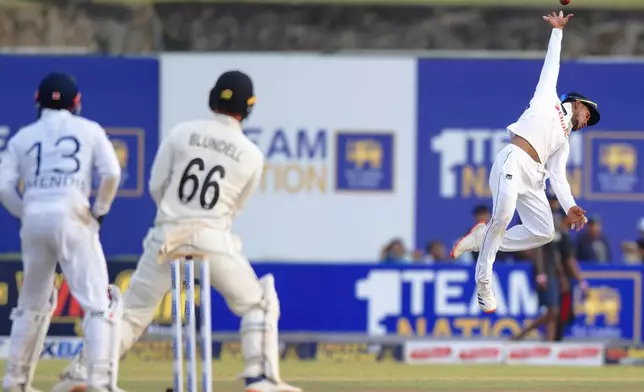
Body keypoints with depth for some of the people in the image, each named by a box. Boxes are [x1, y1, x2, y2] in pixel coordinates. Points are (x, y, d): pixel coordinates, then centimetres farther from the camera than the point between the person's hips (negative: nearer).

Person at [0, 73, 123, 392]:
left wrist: (27, 216, 13)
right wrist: (99, 211, 8)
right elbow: (111, 174, -3)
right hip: (71, 216, -4)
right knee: (99, 301, -4)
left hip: (33, 218, 4)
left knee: (33, 300, 20)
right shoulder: (88, 130, 12)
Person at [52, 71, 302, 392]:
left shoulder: (182, 133, 3)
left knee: (132, 311, 9)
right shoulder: (252, 155, 3)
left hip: (167, 236, 2)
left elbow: (157, 187, 6)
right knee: (257, 304, 14)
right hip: (212, 239, -2)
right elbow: (235, 208, 11)